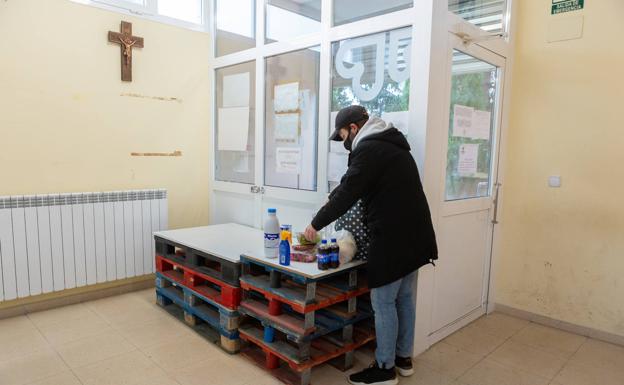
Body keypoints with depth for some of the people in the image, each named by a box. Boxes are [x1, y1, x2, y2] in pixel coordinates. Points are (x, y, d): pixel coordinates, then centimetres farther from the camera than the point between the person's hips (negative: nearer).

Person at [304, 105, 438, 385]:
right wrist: (330, 202, 22)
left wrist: (316, 223, -4)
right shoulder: (391, 144, 17)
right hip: (412, 235, 10)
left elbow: (346, 194, -15)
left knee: (383, 302, 2)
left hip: (392, 238, -10)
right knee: (404, 297, 18)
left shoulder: (368, 149, -13)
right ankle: (403, 358, 31)